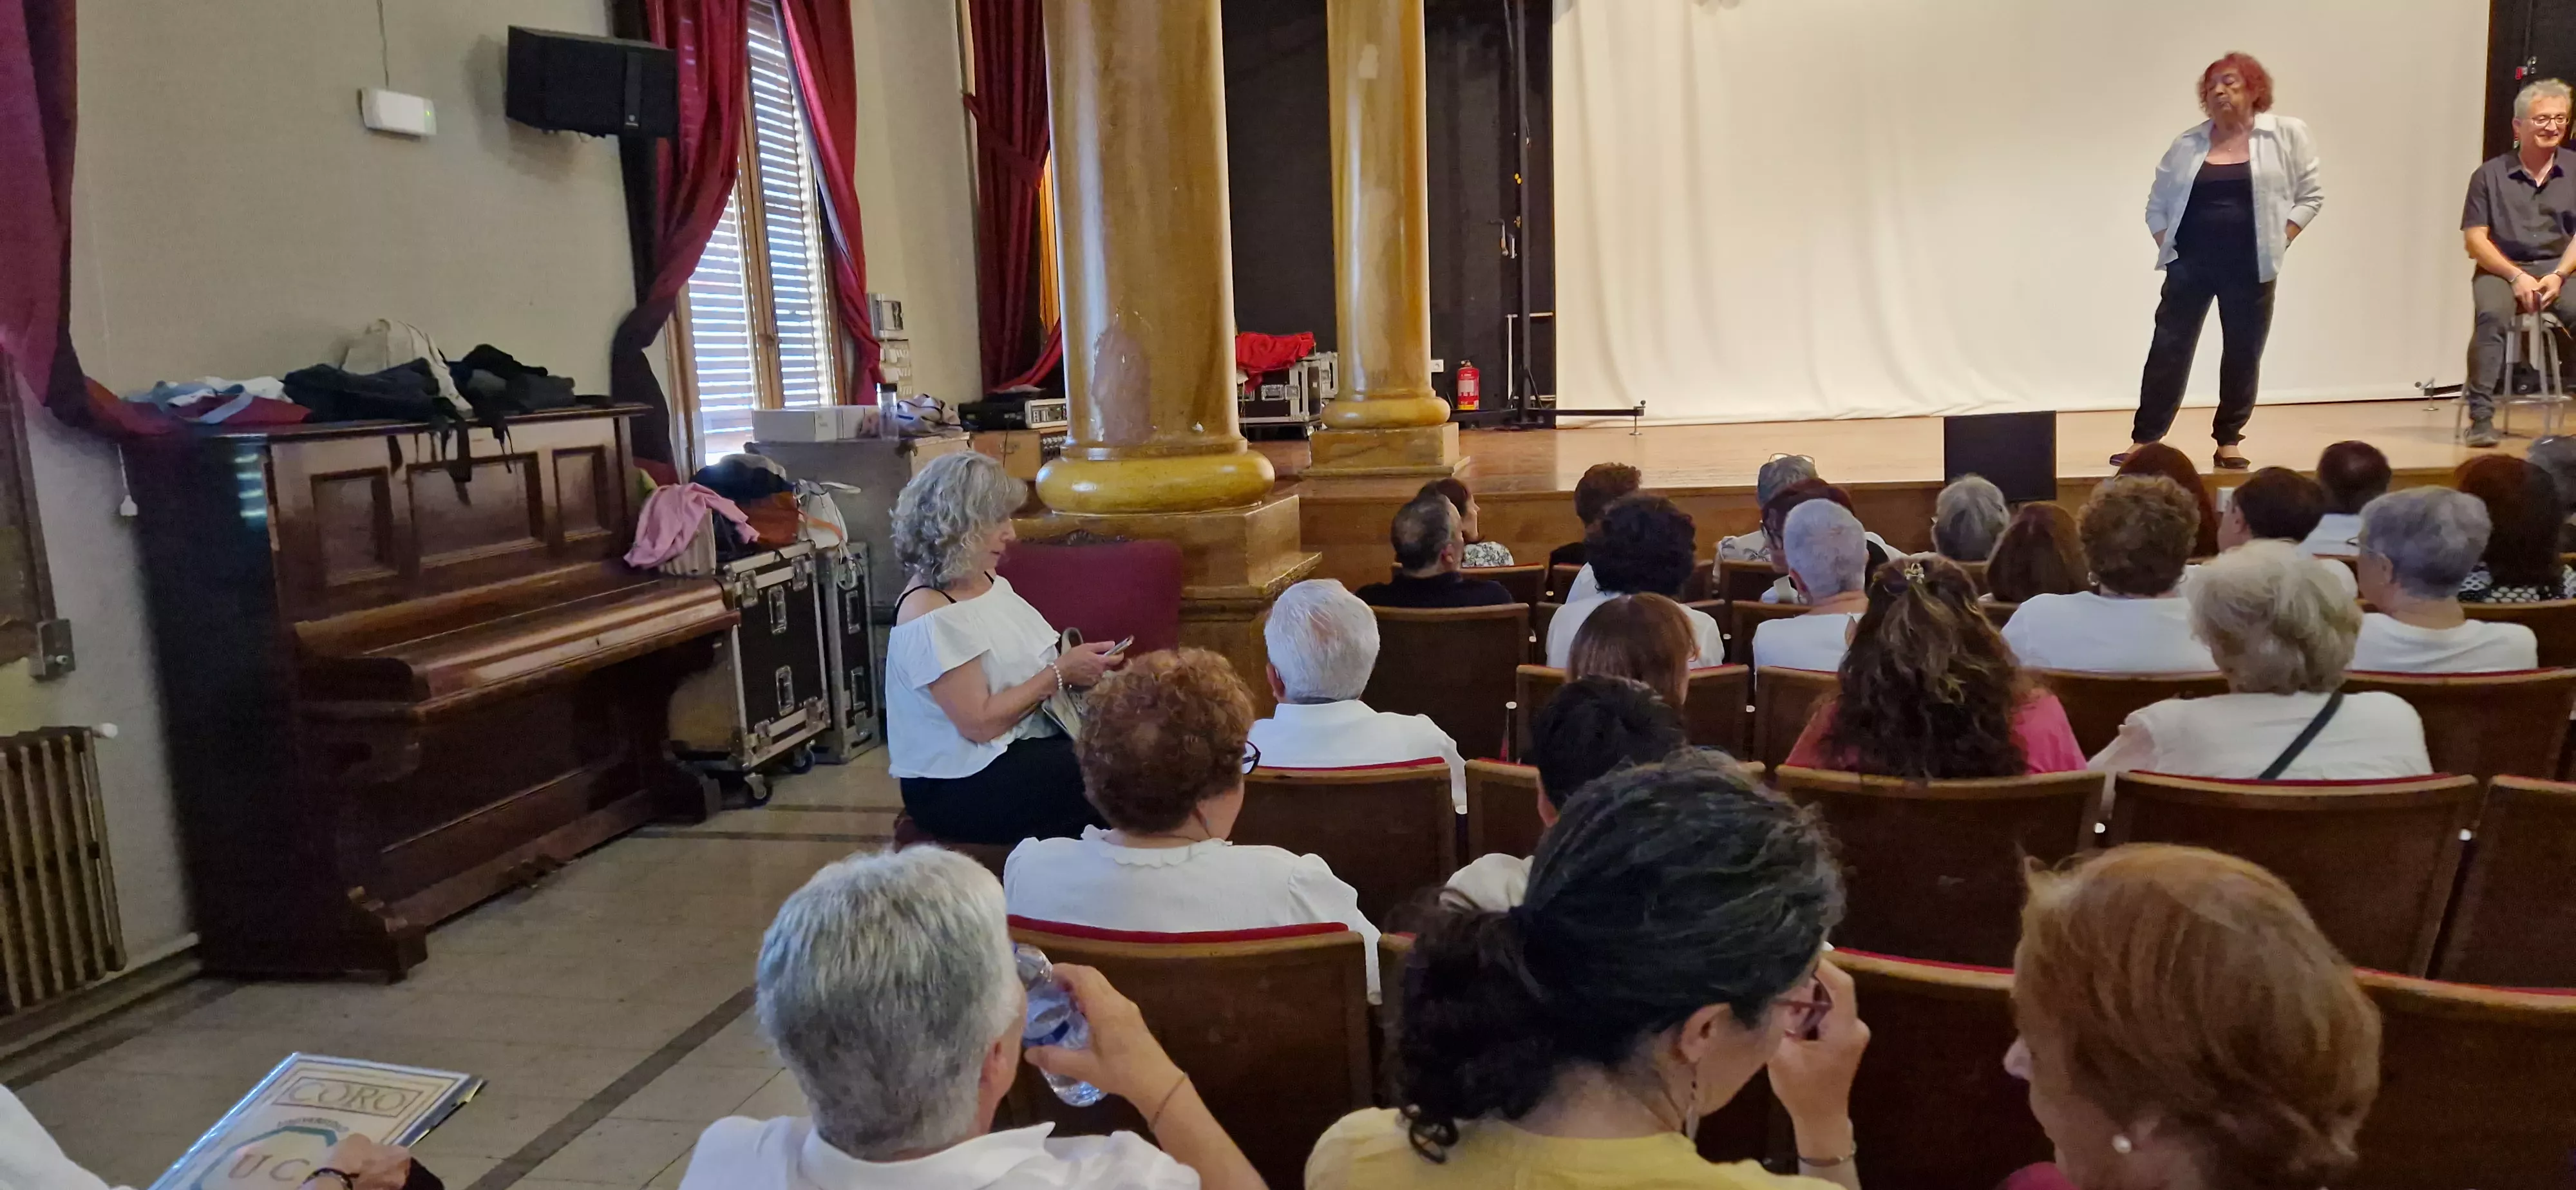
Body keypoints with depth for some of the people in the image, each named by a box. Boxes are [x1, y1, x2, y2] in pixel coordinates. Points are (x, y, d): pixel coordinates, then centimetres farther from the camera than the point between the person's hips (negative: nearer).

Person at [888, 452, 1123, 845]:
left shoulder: (988, 581, 9)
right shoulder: (929, 615, -19)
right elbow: (980, 723, -20)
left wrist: (1076, 663, -1)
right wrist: (1060, 674, -15)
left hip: (1024, 742, 9)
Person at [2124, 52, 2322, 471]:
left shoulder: (2287, 135, 1)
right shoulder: (2188, 144, 7)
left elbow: (2311, 195, 2)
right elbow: (2158, 203, 13)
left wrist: (2278, 242, -6)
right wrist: (2166, 245, 1)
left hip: (2249, 268, -1)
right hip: (2189, 263, 1)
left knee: (2243, 354, 5)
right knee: (2169, 348, -2)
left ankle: (2228, 441, 15)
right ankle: (2145, 439, 2)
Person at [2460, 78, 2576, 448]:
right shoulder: (2490, 175, 4)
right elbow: (2475, 239, -1)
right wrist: (2517, 276, -13)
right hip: (2502, 268, -2)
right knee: (2492, 315, -33)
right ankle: (2481, 417, -30)